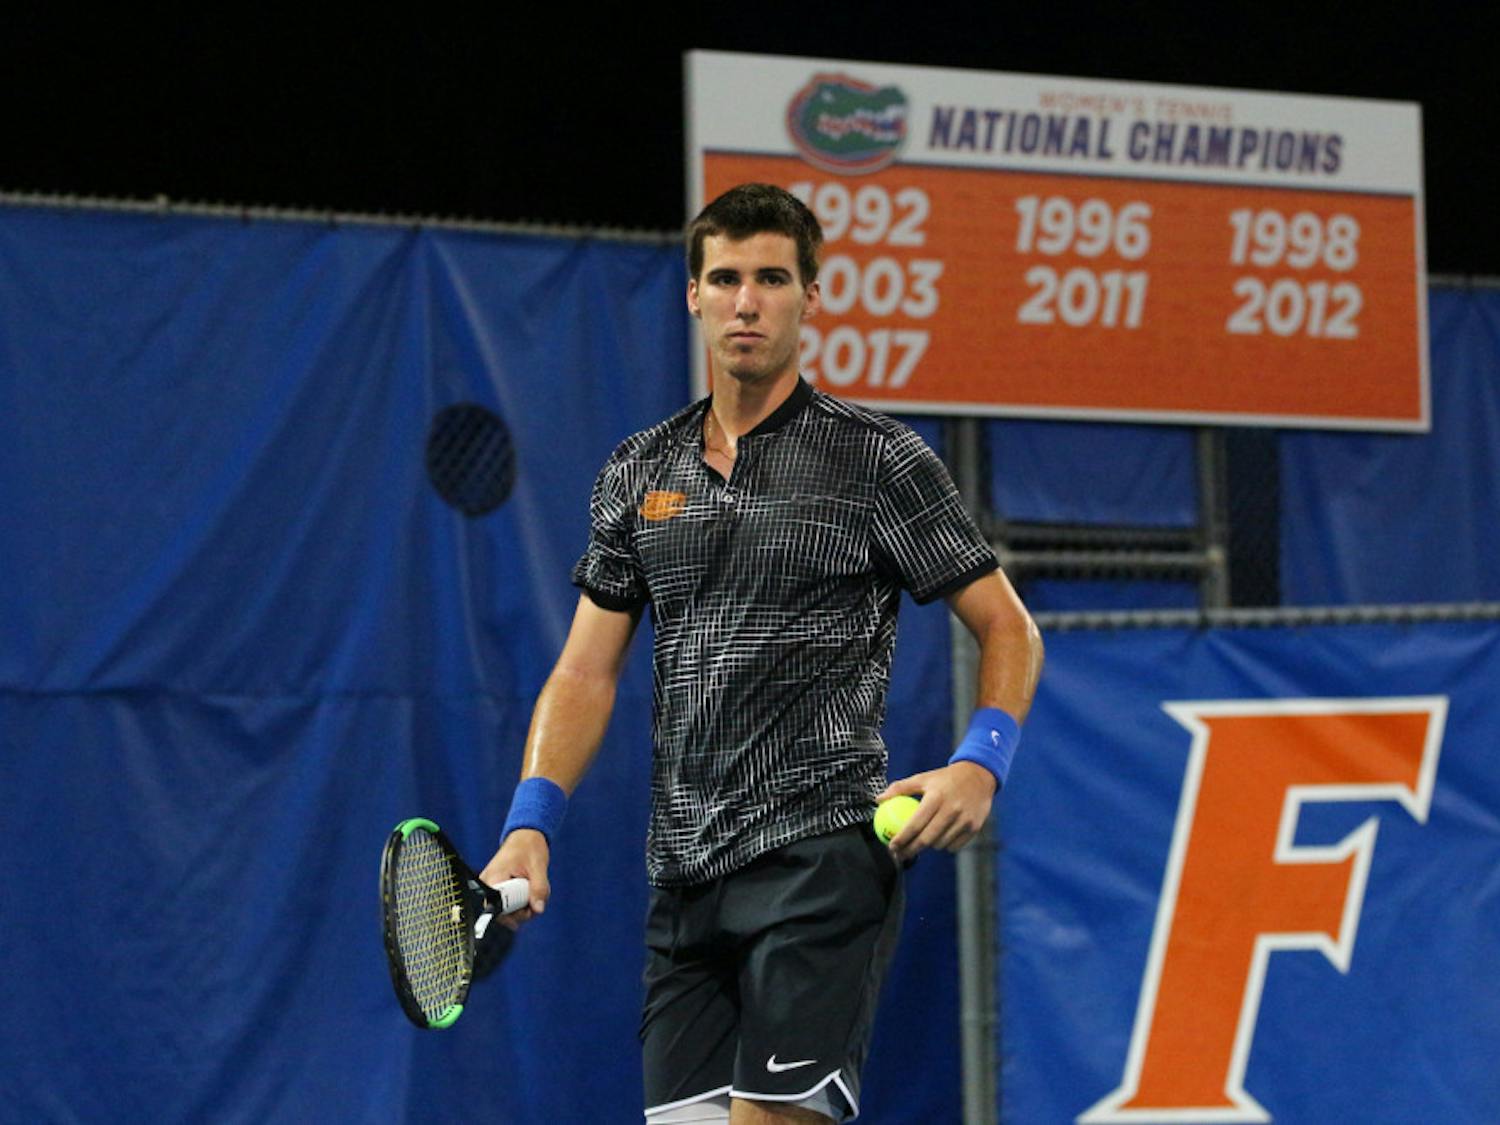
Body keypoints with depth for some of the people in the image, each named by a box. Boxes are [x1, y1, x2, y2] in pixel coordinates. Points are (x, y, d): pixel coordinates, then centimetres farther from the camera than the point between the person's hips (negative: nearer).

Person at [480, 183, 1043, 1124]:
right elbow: (587, 672, 14)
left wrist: (980, 764, -15)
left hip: (821, 853, -5)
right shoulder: (640, 474, 14)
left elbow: (1008, 629, 3)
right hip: (685, 873, 5)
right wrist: (531, 824, 0)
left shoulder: (880, 460, 1)